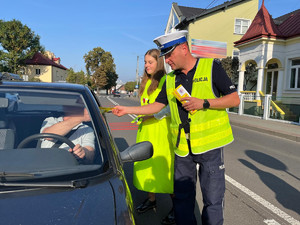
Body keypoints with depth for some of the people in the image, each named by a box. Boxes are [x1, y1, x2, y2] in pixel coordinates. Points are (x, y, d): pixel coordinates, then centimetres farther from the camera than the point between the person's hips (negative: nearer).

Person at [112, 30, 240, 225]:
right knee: (182, 197, 13)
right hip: (183, 147, 4)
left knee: (213, 199, 6)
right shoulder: (170, 79, 11)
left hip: (210, 144, -4)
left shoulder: (211, 67, -3)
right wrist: (126, 110, 7)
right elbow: (156, 106, 14)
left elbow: (235, 99, -5)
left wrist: (204, 103, -17)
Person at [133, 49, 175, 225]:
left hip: (162, 130, -7)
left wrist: (152, 116, -17)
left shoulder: (166, 81, -7)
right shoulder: (146, 83, 18)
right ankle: (151, 199, 26)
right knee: (147, 164, 10)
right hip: (146, 130, 7)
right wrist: (141, 119, 16)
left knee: (165, 167, -4)